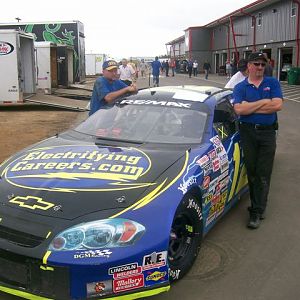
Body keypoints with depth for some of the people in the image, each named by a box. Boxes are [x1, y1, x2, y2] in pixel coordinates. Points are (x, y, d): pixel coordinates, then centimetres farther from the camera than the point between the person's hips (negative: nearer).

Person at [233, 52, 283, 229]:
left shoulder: (273, 83, 6)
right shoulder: (240, 87, 6)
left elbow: (278, 105, -11)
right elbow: (239, 109, -12)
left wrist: (250, 107, -11)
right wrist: (264, 102, -10)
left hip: (268, 133, -1)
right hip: (248, 133, 1)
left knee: (263, 174, -3)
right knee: (251, 171, 6)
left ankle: (257, 212, 1)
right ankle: (259, 204, 21)